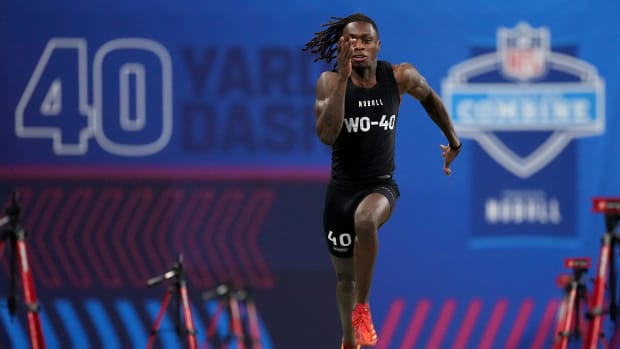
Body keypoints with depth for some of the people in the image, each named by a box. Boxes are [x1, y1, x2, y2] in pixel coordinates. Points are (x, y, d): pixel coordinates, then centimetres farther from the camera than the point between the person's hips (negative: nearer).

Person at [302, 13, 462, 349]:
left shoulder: (399, 77, -7)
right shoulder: (330, 81, -12)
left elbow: (429, 97, 16)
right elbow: (327, 134, -27)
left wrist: (454, 142, 21)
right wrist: (343, 78, -30)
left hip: (381, 185, -1)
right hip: (342, 187, 1)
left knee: (365, 219, -37)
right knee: (345, 276, 13)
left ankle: (362, 309, -23)